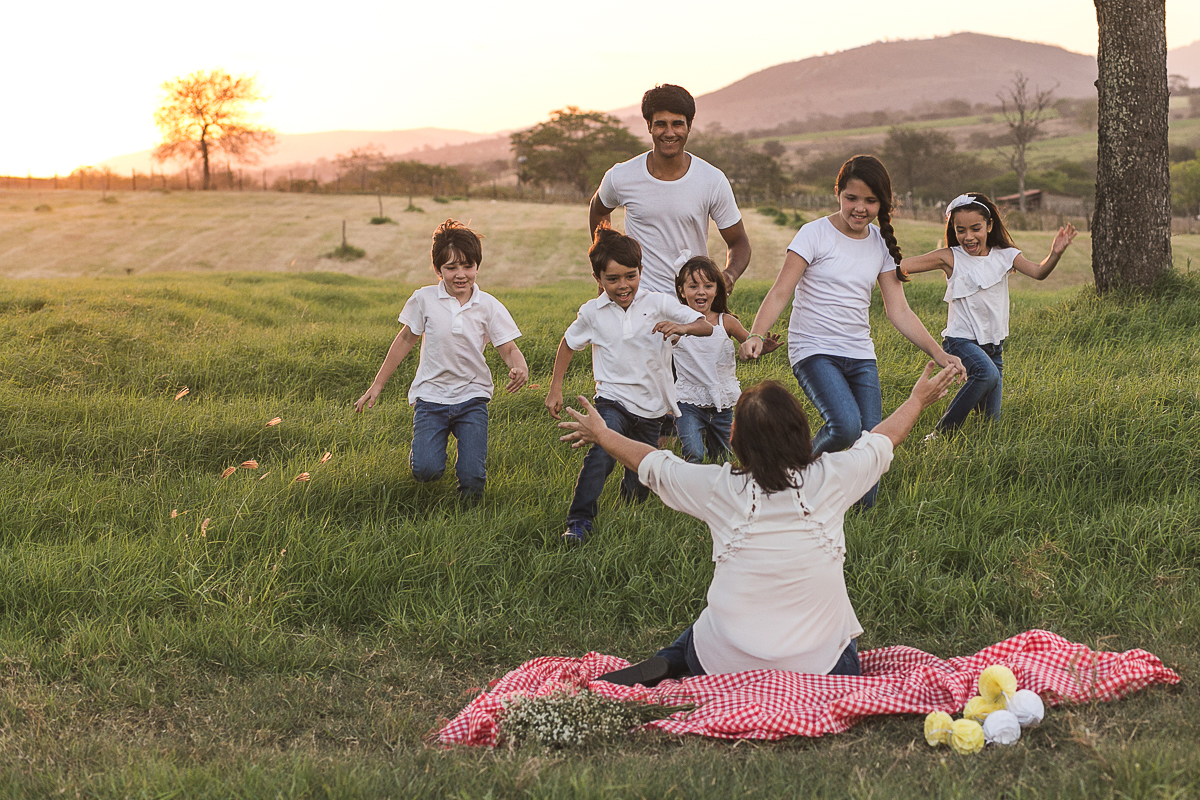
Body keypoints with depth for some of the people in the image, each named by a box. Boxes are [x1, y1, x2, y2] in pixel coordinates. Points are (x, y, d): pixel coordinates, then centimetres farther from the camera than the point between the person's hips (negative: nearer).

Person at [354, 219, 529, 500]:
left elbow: (509, 349, -4)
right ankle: (433, 440, 16)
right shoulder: (424, 299, -4)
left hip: (472, 396, 0)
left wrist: (520, 369, -29)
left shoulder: (489, 306, -4)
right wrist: (377, 385, 10)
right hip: (431, 395, 0)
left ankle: (468, 441, 22)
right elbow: (406, 340, 7)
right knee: (426, 470, -20)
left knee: (472, 481, -14)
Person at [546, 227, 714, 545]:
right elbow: (568, 344, 14)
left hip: (652, 409, 1)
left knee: (637, 493, 8)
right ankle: (579, 522, -24)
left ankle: (634, 483, 44)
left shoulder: (656, 304, -7)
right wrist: (555, 389, 12)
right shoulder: (592, 312, -3)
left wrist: (681, 327, -31)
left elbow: (706, 327, -10)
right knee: (602, 452, -31)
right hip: (613, 401, -1)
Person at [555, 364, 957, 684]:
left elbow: (652, 463, 11)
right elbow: (882, 439, 13)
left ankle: (665, 664, 4)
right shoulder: (831, 479, -8)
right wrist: (917, 401, 34)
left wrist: (602, 434, 30)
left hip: (726, 666, 2)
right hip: (818, 671, -1)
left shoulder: (718, 488, -8)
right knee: (844, 659, 31)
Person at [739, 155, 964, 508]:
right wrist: (756, 335, -29)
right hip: (814, 350, -4)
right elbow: (780, 293, -12)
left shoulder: (882, 244, 8)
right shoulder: (816, 234, -6)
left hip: (860, 356, 4)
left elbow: (899, 311, 7)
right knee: (847, 426, -30)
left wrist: (937, 353, -5)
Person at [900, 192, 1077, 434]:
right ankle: (940, 433, -26)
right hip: (961, 339, -5)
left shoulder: (1005, 256, 2)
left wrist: (1055, 254, -32)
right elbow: (902, 266, -14)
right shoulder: (950, 258, -7)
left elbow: (1038, 272, -11)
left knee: (990, 418, 5)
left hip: (993, 344, 5)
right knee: (987, 374, -36)